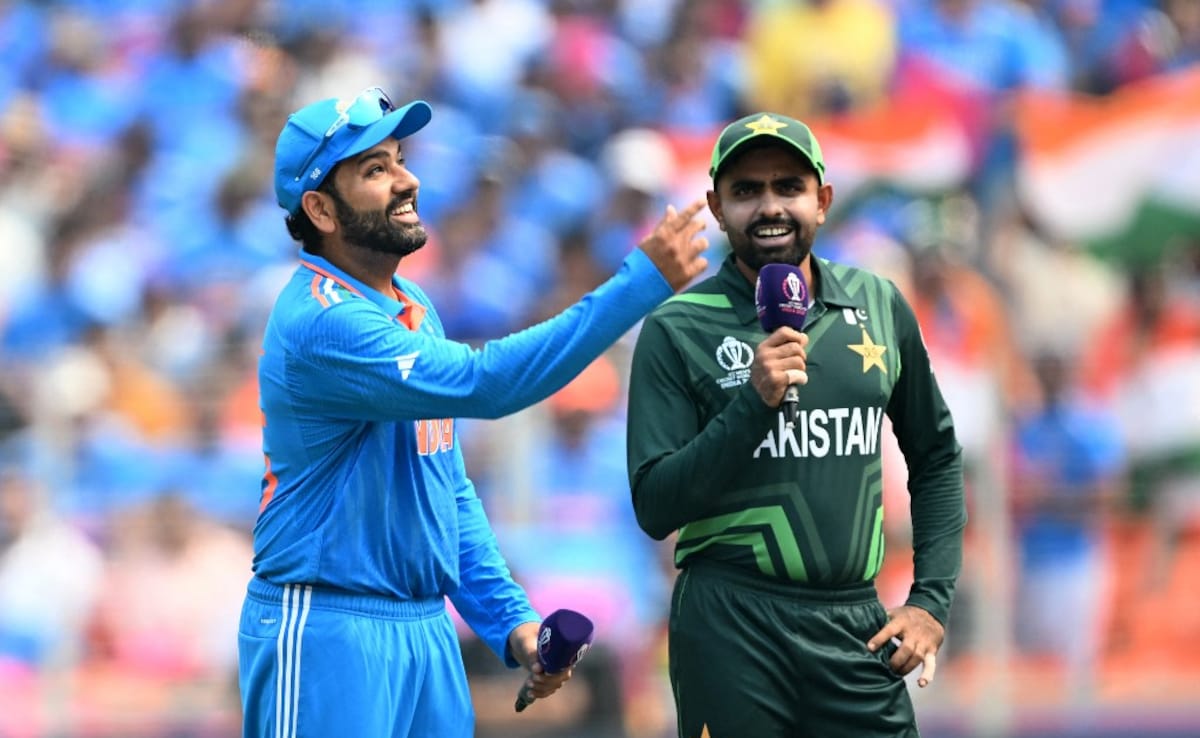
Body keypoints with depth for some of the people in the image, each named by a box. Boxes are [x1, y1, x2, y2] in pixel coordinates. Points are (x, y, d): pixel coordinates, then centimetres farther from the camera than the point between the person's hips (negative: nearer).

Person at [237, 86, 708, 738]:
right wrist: (642, 280, -30)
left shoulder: (414, 310, 13)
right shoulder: (321, 321, -18)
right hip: (327, 629, -8)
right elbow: (483, 383, -29)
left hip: (426, 628, 8)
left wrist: (509, 619, 8)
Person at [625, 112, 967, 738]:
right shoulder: (677, 331, -4)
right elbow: (654, 508, -9)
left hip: (857, 626, 3)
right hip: (732, 630, -3)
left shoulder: (880, 308, 7)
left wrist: (933, 599, 8)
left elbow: (936, 456, 18)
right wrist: (754, 402, -19)